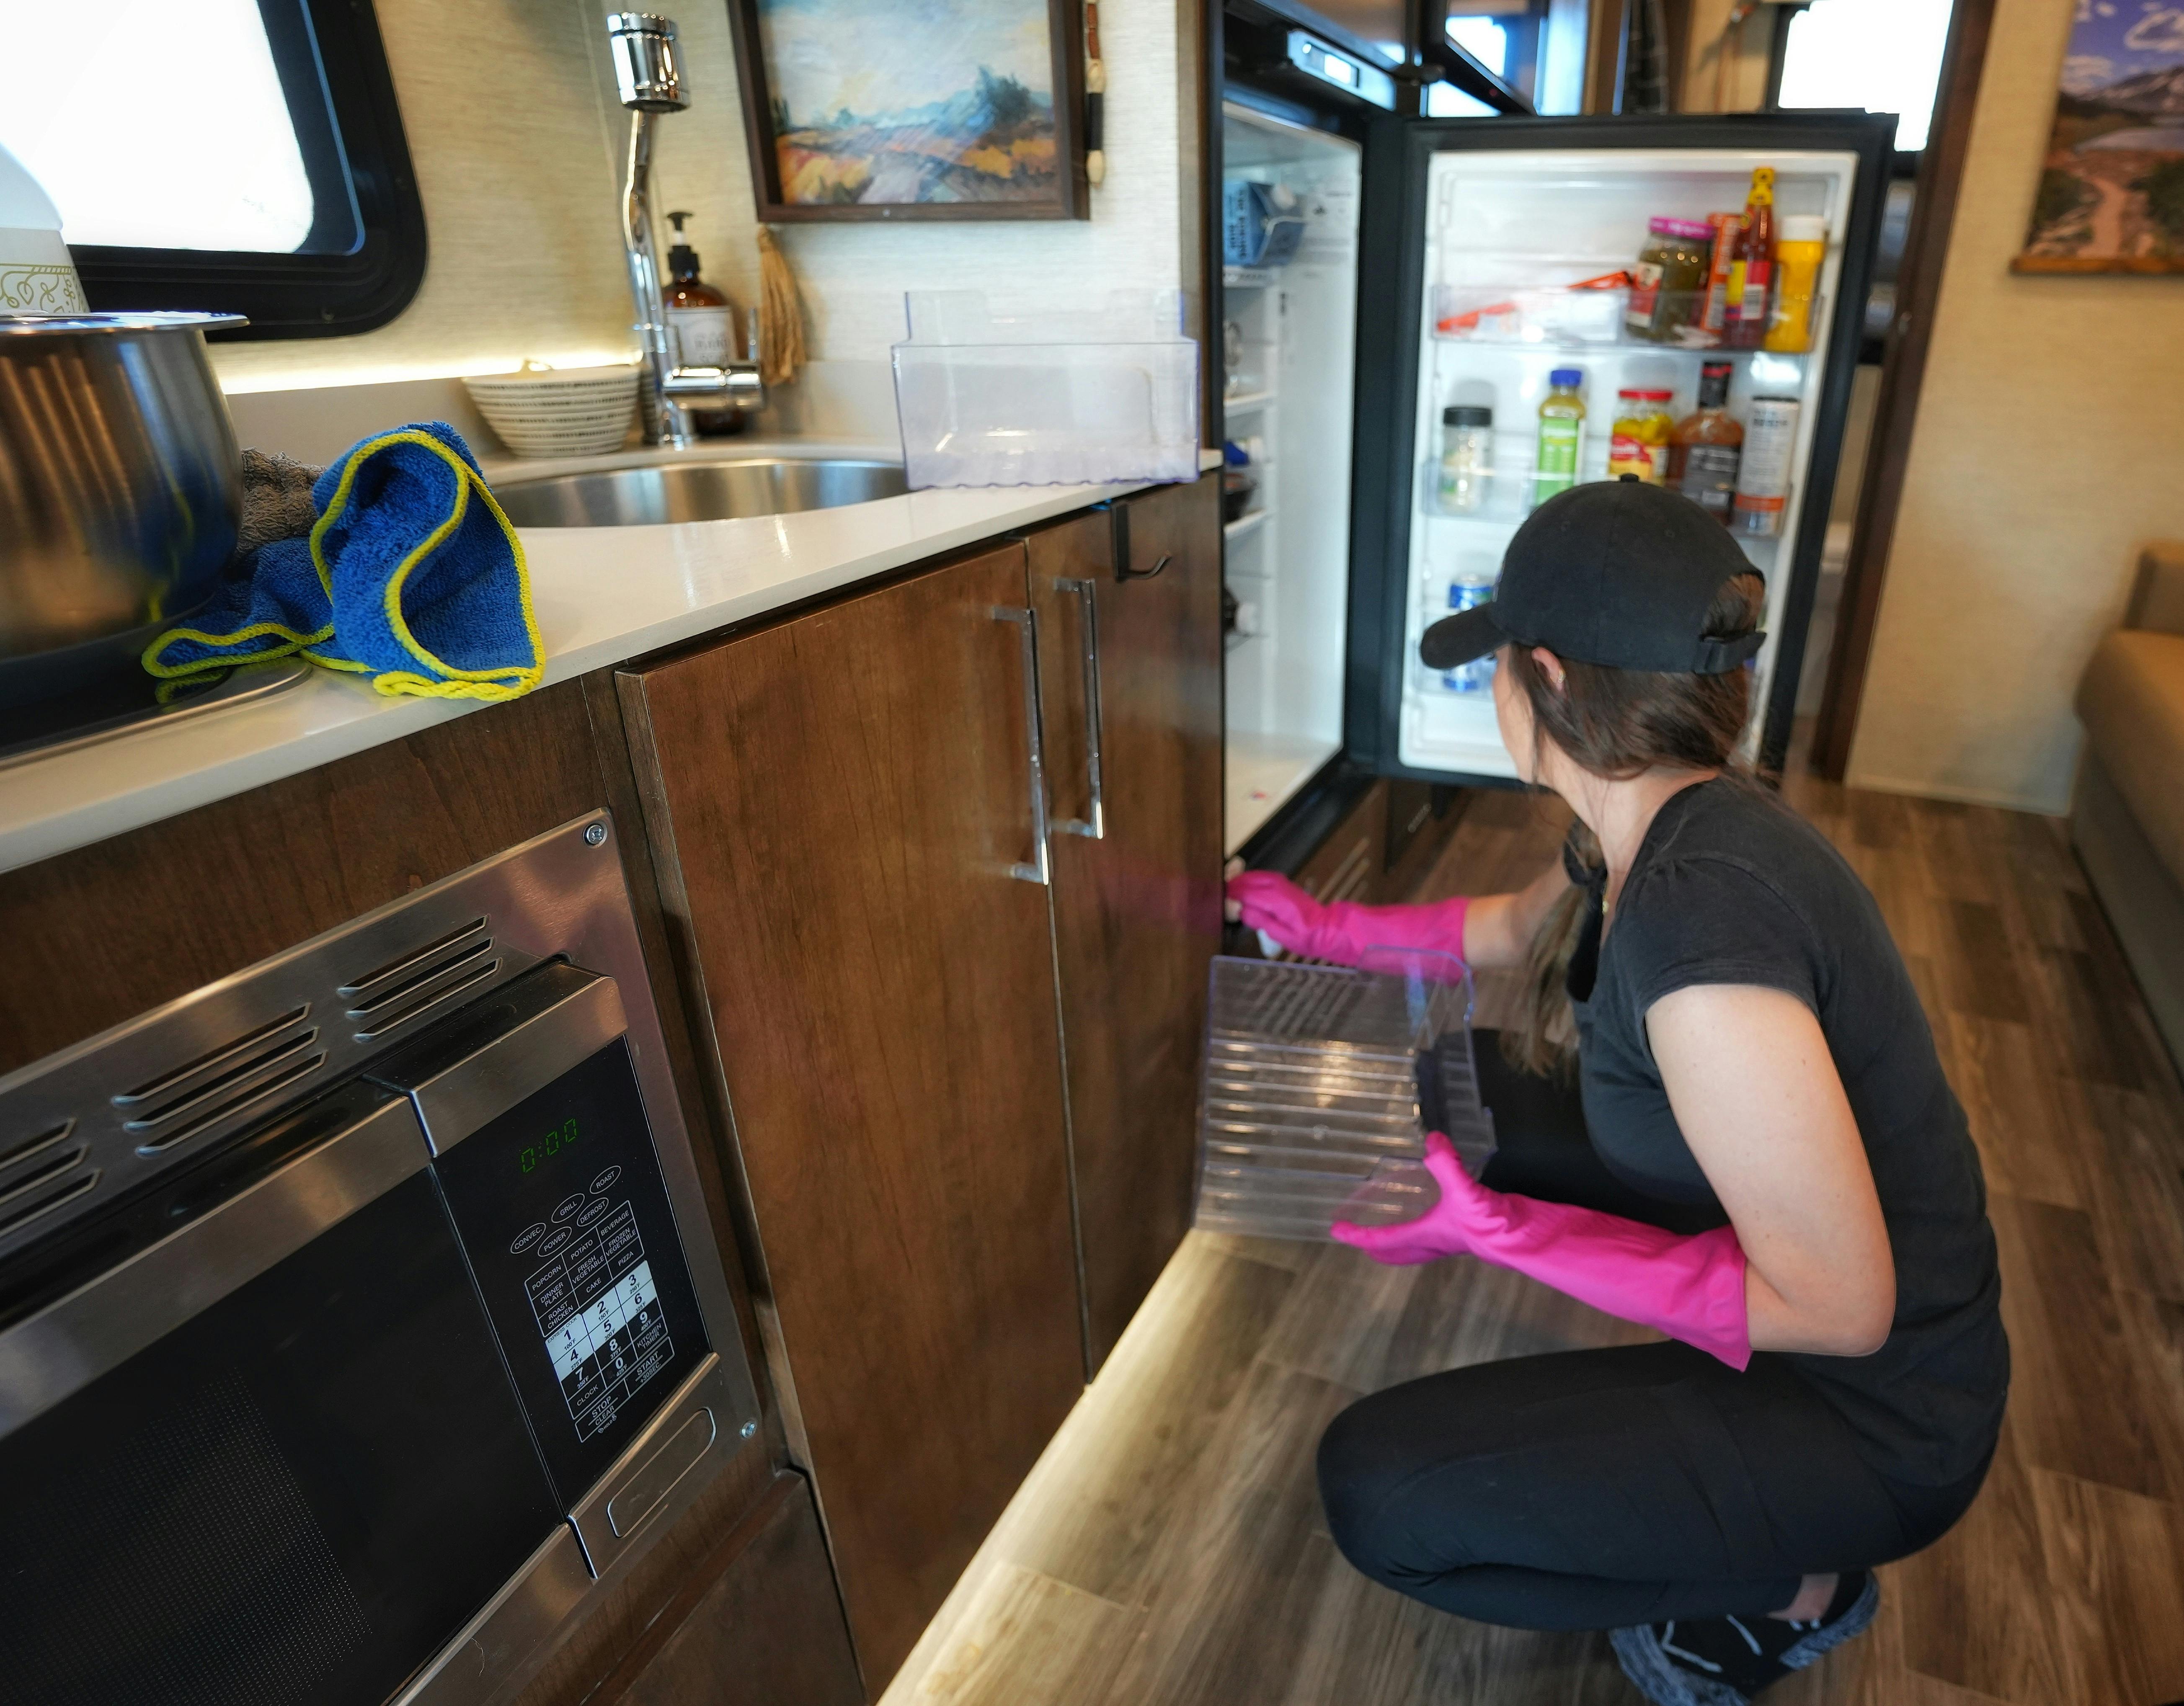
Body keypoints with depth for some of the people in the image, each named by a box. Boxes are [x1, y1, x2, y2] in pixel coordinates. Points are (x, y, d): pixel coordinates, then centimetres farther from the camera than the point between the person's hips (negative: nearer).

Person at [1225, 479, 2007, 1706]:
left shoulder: (1701, 914, -36)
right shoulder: (1658, 828, -7)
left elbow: (1839, 1309, -29)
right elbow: (1518, 926, 15)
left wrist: (1493, 1229, -29)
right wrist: (1330, 929, 18)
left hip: (1870, 1408, -8)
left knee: (1379, 1491, -16)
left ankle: (1795, 1585, 7)